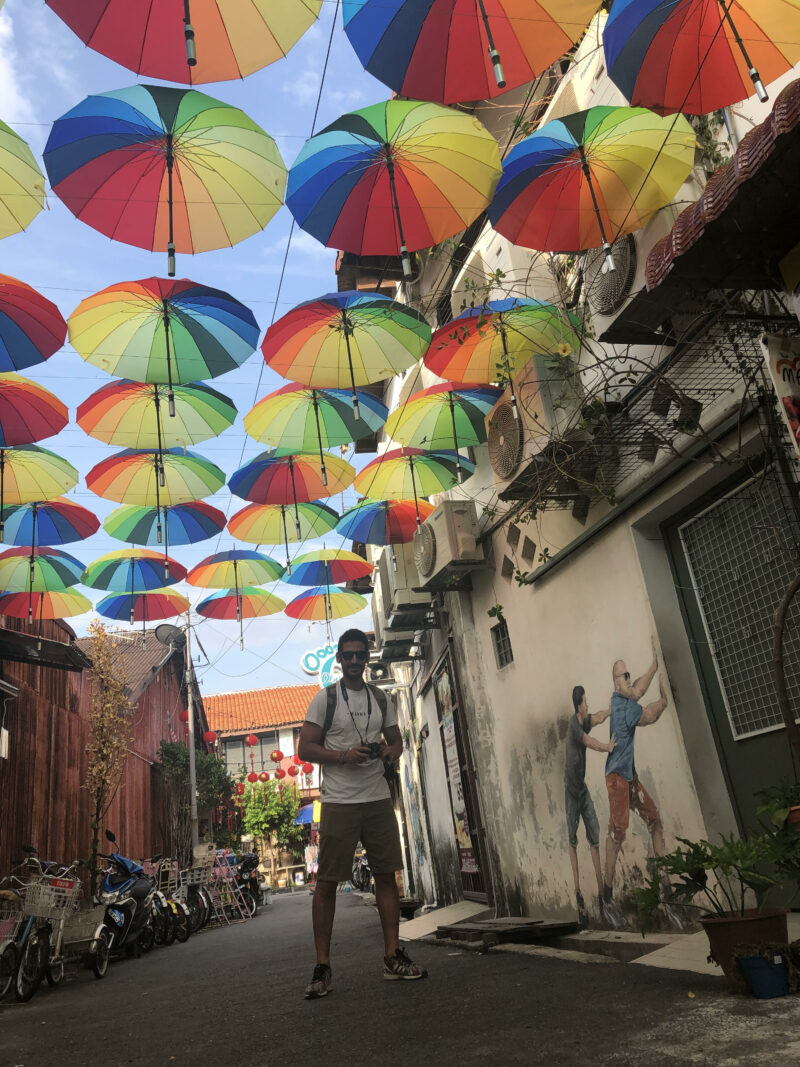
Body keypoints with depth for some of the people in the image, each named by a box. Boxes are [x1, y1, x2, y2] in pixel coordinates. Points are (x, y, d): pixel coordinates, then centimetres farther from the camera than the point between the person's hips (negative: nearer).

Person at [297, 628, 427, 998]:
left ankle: (392, 957, 16)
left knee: (386, 875, 5)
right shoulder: (325, 698, -1)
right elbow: (304, 749, -3)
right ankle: (322, 967, 9)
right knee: (326, 883, -1)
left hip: (378, 799, 4)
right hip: (338, 803, -4)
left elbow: (396, 741, 19)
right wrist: (343, 755, -17)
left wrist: (389, 750, -4)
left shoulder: (381, 700, 12)